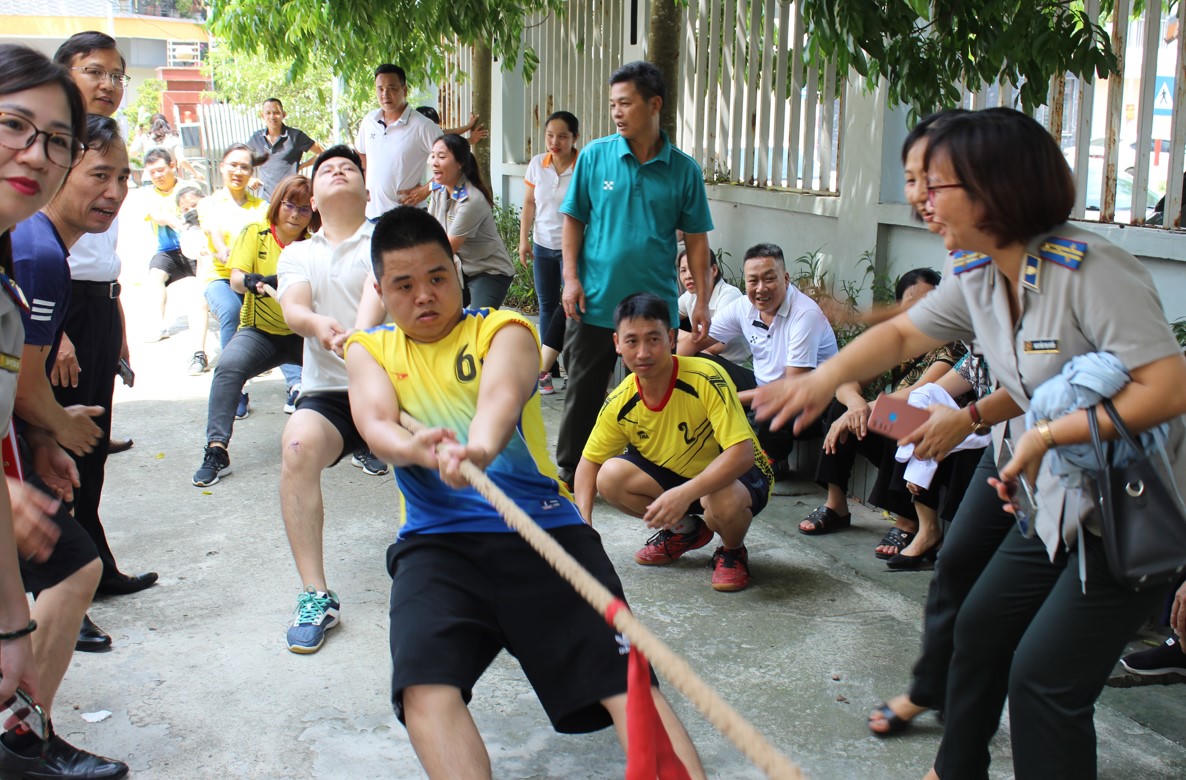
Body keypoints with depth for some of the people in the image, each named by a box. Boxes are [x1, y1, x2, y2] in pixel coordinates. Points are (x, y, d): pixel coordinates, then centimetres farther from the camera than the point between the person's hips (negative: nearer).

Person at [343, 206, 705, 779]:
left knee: (625, 675, -18)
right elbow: (376, 423, -5)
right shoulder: (368, 350, 16)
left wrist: (481, 443, -41)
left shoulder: (503, 329, 8)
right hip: (437, 539, 1)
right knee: (424, 689, -26)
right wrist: (418, 449, -30)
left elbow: (502, 391, -16)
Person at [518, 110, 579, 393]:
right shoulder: (537, 164, -1)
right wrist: (524, 239, 5)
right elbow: (529, 203, 9)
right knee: (547, 306, 12)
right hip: (543, 246, 5)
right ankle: (547, 368, 22)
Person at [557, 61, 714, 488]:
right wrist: (571, 277, -5)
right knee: (583, 391, 8)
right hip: (595, 302, 0)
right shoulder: (595, 156, 0)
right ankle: (568, 473, 22)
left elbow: (696, 239, 4)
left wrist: (702, 300, -1)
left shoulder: (683, 169, 0)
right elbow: (573, 220, 5)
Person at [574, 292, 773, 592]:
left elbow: (742, 453, -35)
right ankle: (684, 531, 8)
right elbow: (590, 460, 0)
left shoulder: (706, 379, -30)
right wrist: (583, 520, -17)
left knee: (723, 500, -40)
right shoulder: (619, 403, -13)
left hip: (736, 475, -5)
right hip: (674, 474, 5)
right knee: (611, 477, -19)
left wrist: (685, 493, -47)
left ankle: (732, 551, -1)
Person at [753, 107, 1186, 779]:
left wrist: (1047, 435, -26)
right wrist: (825, 378, -4)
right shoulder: (976, 276, -1)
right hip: (1062, 498, 8)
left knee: (1044, 676, -9)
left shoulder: (1090, 269, -26)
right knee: (983, 626, 16)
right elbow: (902, 334, 11)